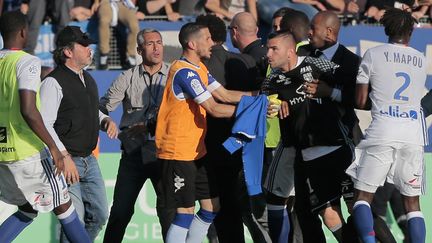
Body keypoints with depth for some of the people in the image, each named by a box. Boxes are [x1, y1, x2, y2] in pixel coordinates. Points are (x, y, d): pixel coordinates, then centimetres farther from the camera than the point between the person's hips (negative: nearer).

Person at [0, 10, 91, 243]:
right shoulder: (27, 62, -14)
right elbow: (28, 110, -24)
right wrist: (53, 147, -18)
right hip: (28, 153, -6)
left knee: (28, 209, 20)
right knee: (63, 207, 9)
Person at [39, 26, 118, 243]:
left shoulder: (88, 80, 15)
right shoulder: (54, 82, -14)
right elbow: (43, 124, -19)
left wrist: (105, 120, 7)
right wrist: (64, 157, -24)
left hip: (89, 159, 9)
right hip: (66, 161, -9)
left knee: (99, 214, 11)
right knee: (75, 219, -11)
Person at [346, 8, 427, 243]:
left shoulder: (374, 54, 3)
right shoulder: (421, 60, 14)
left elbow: (360, 102, 3)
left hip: (382, 133, -3)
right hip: (413, 135, 3)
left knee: (363, 195, 3)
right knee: (412, 203, 8)